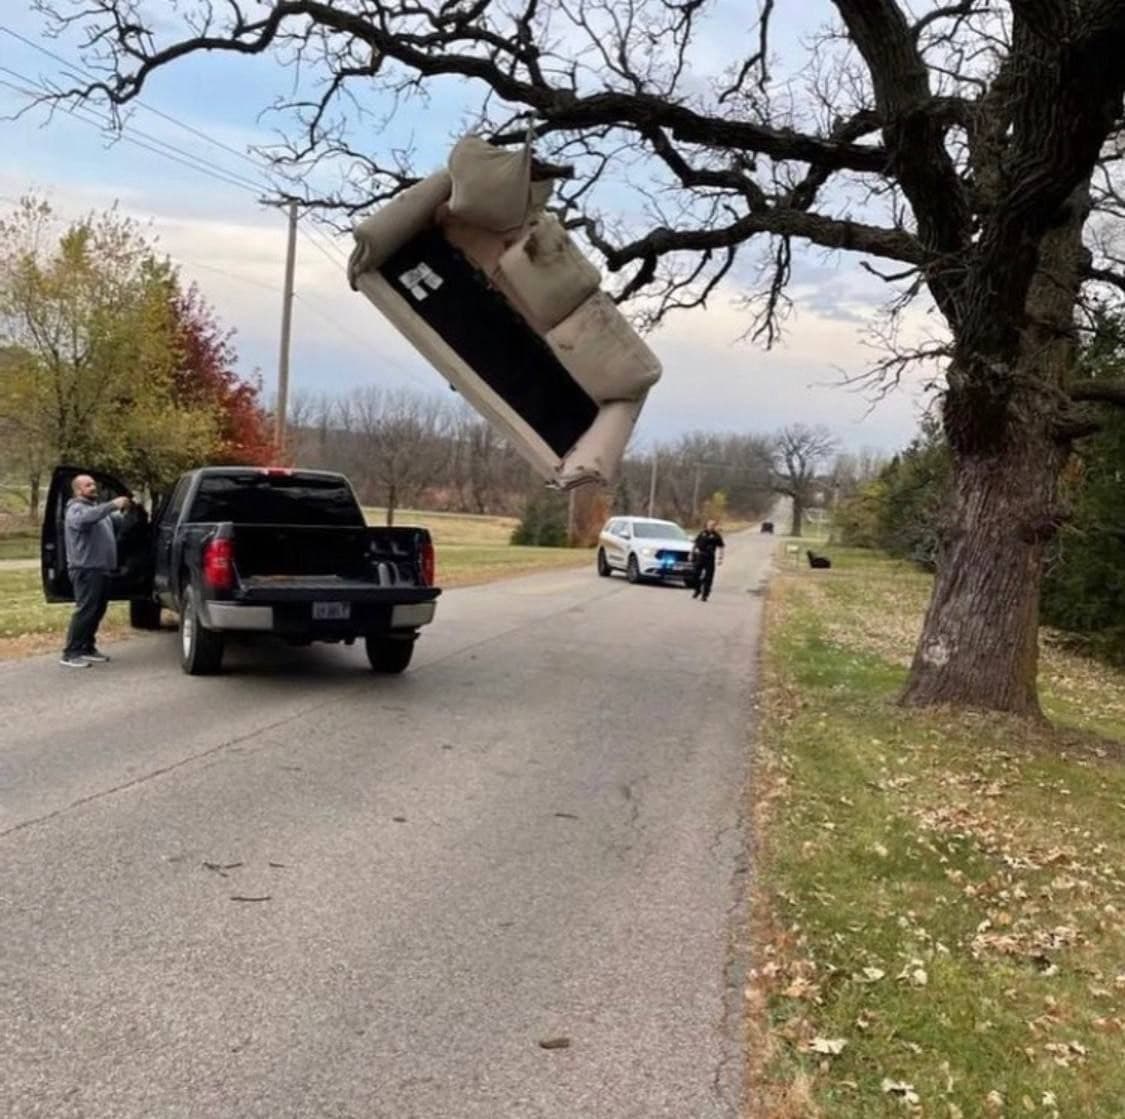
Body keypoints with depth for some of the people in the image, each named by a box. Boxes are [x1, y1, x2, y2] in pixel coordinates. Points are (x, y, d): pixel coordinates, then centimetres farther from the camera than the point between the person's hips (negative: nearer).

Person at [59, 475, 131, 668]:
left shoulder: (96, 508, 24)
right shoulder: (76, 509, -8)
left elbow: (117, 521, 23)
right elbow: (88, 518, -31)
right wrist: (112, 505, -37)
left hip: (100, 569, 10)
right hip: (86, 569, -10)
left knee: (97, 610, 13)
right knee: (85, 611, -11)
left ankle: (87, 648, 22)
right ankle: (70, 654, -8)